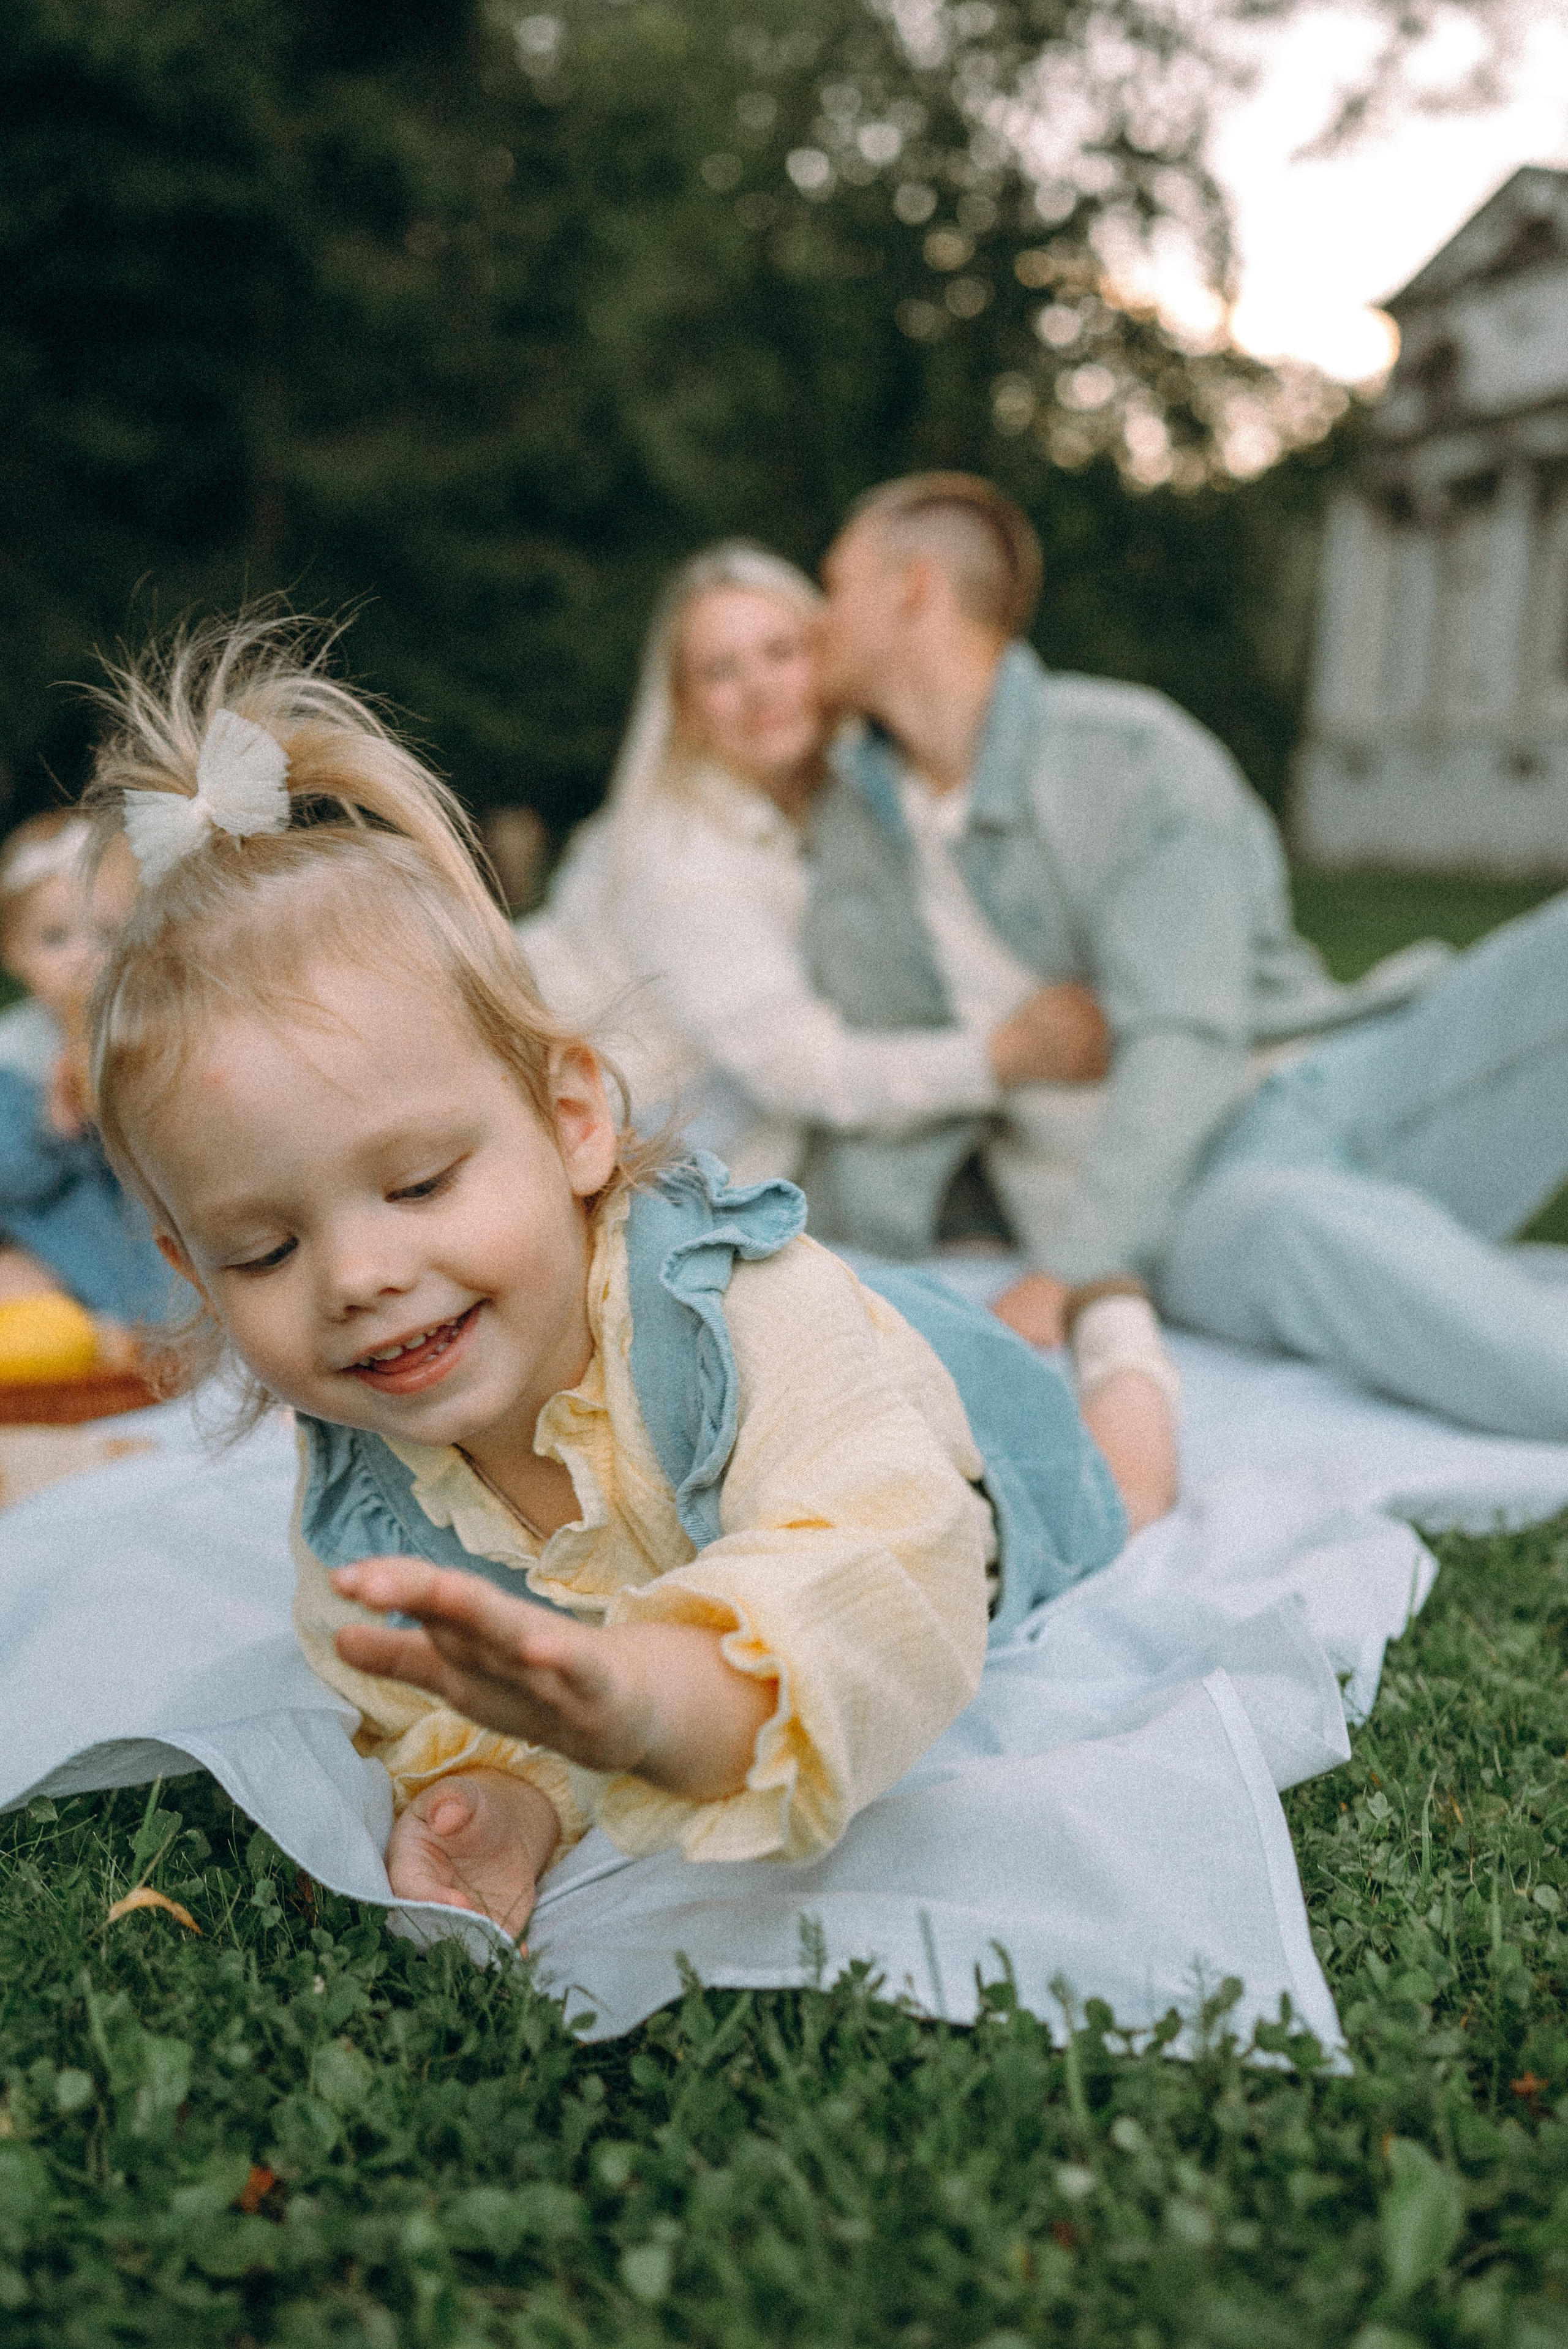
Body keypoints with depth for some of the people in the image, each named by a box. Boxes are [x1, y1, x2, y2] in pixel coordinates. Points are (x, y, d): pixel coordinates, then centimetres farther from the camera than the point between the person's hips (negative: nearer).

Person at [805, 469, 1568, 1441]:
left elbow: (1187, 1042, -14)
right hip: (1197, 1199, 0)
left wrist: (1068, 1270, -23)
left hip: (1351, 1081, 0)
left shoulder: (1139, 753, -4)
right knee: (1289, 1225, -38)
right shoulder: (850, 840, 13)